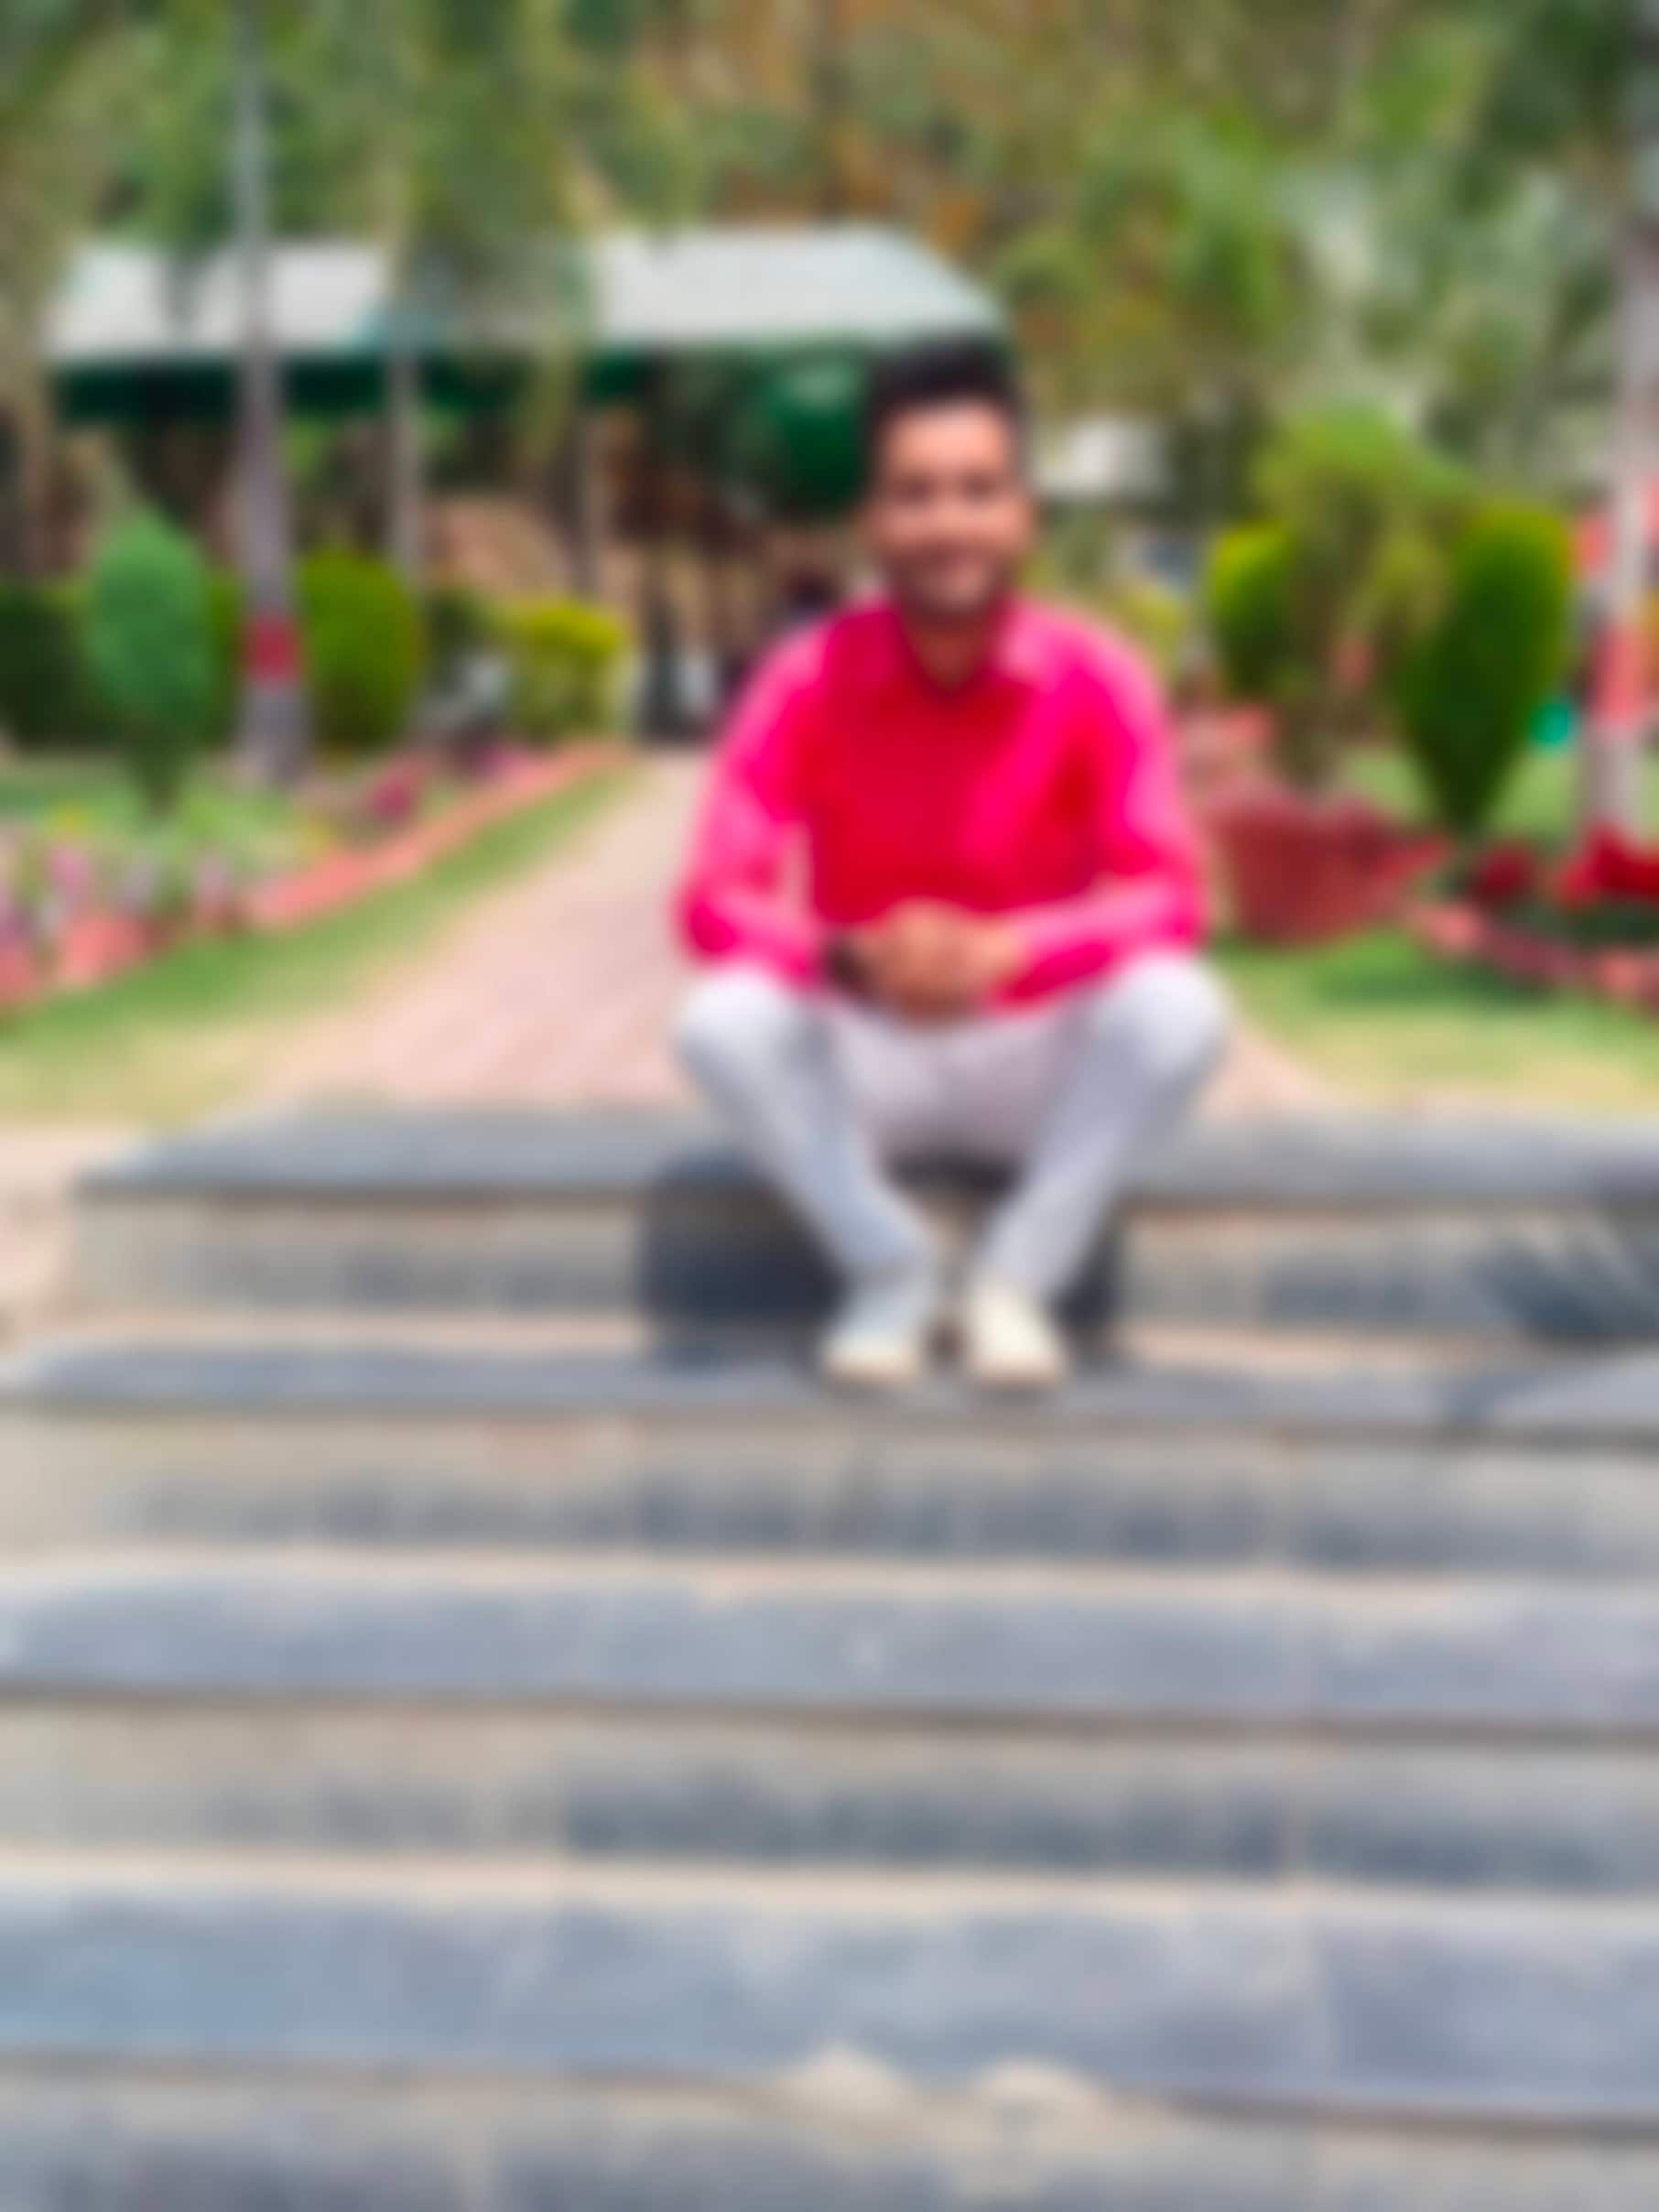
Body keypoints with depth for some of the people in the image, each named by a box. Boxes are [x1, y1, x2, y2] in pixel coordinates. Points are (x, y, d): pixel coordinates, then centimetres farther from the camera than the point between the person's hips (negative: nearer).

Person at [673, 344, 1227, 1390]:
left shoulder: (1097, 680, -13)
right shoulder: (806, 681, -12)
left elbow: (1171, 901, -19)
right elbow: (717, 902, -16)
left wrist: (1005, 950, -38)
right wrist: (852, 956, -38)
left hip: (1039, 1053, 0)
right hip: (864, 1057, 0)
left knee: (1180, 1008, -30)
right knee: (722, 1021, -29)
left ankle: (1019, 1275, -12)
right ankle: (894, 1271, -9)